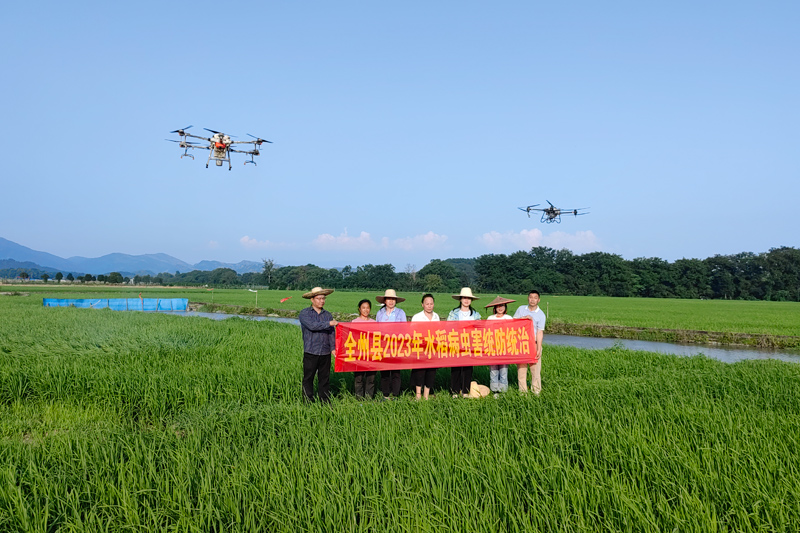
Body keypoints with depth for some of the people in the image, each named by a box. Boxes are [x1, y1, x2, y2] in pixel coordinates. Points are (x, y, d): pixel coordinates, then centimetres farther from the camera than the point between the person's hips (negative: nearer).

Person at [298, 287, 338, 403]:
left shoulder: (328, 315, 12)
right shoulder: (304, 313, 1)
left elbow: (332, 333, 3)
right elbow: (312, 325, -17)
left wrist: (333, 348, -10)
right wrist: (328, 323, -15)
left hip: (325, 353, 3)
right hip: (310, 353, -3)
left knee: (325, 379, 8)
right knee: (308, 379, 2)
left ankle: (325, 403, 16)